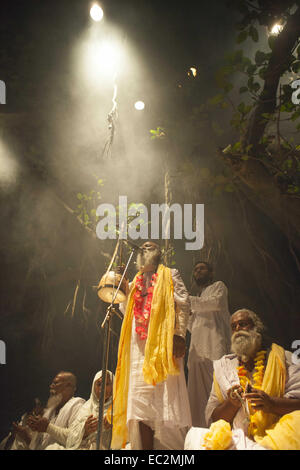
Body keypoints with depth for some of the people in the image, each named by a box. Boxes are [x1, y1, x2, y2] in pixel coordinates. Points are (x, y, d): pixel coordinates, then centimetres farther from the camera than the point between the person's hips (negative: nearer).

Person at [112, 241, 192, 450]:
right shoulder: (136, 282, 25)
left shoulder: (170, 275, 11)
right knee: (140, 404, 1)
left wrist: (179, 334, -13)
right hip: (139, 347, 5)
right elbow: (126, 311, 23)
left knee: (167, 399, -9)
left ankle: (178, 446, -5)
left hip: (162, 343, -5)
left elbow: (184, 304, -1)